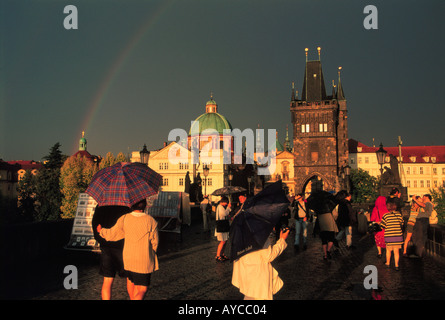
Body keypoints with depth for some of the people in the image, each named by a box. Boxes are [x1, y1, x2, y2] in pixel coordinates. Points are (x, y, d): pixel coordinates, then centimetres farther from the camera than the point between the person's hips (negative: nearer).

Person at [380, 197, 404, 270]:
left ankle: (388, 263, 28)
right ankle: (396, 265, 13)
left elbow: (382, 226, -6)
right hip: (398, 236, 2)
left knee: (388, 250, 16)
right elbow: (401, 223, 9)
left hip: (389, 236, -1)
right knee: (396, 251, 9)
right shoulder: (399, 214, -3)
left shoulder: (386, 215, -10)